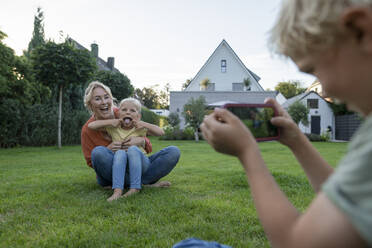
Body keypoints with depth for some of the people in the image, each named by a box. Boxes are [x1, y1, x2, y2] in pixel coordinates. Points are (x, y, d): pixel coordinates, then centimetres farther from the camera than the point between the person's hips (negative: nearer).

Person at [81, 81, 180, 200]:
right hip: (109, 173, -2)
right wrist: (108, 150, -22)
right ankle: (148, 182, -25)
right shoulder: (87, 129, -8)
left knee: (174, 151, -14)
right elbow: (91, 163, -1)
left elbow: (148, 146, 1)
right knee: (98, 152, -35)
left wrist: (141, 141, -24)